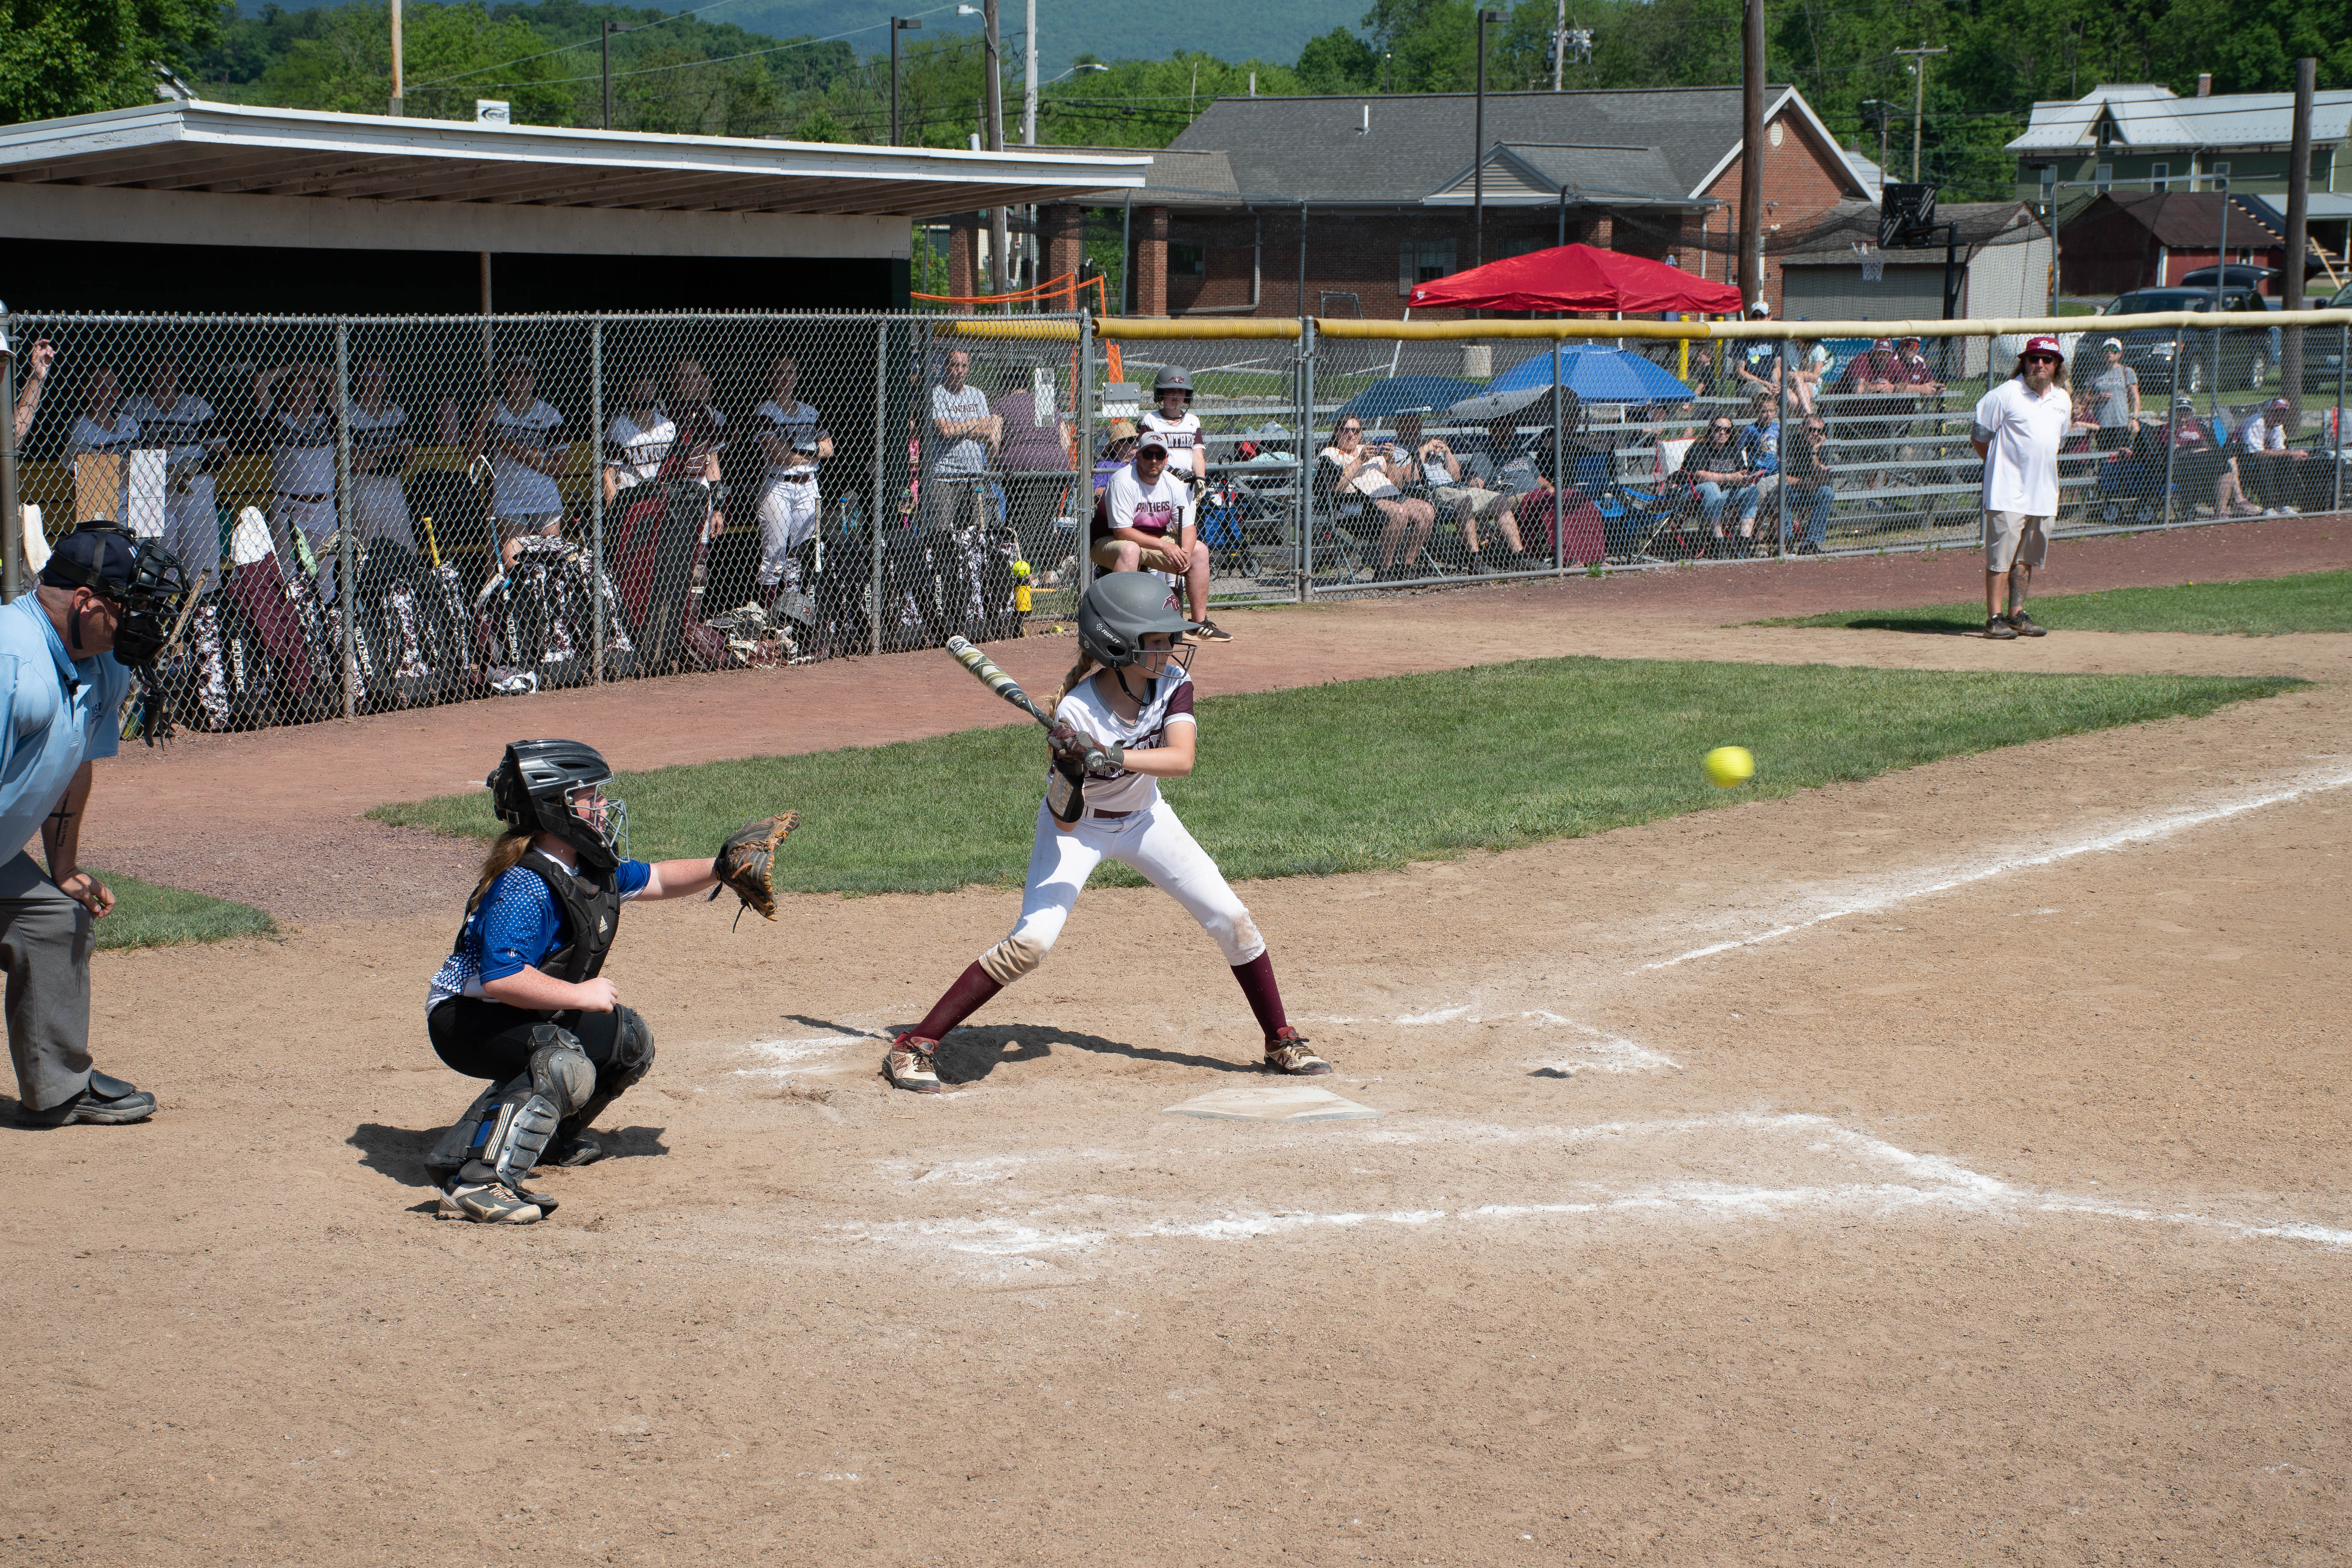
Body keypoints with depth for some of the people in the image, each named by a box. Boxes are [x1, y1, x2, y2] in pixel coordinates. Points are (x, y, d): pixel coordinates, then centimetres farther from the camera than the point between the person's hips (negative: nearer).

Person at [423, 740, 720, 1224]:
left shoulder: (592, 869, 2)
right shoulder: (524, 887, -27)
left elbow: (655, 880, 19)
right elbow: (501, 980, -35)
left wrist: (718, 870, 2)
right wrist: (580, 994, -26)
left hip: (534, 1017, 10)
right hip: (463, 1021, -10)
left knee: (631, 1040, 16)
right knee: (565, 1063, -35)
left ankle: (553, 1137, 30)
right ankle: (476, 1183, -37)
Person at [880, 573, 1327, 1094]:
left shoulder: (1173, 682, -19)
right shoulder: (1076, 712, -31)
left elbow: (1181, 760, -34)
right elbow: (1064, 823, -27)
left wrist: (1114, 757, -47)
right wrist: (1070, 777, -47)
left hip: (1144, 818, 5)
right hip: (1078, 826, -5)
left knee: (1233, 921, -2)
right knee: (1031, 942, -21)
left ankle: (1282, 1043, 17)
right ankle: (915, 1046, -14)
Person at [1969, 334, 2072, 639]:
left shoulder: (2062, 400, 12)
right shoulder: (2005, 394, -8)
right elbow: (1979, 436, -3)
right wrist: (2002, 466, 2)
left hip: (2043, 493, 6)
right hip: (2009, 492, -6)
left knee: (2027, 557, 11)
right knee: (2001, 556, -7)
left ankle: (2017, 614, 20)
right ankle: (1995, 618, -4)